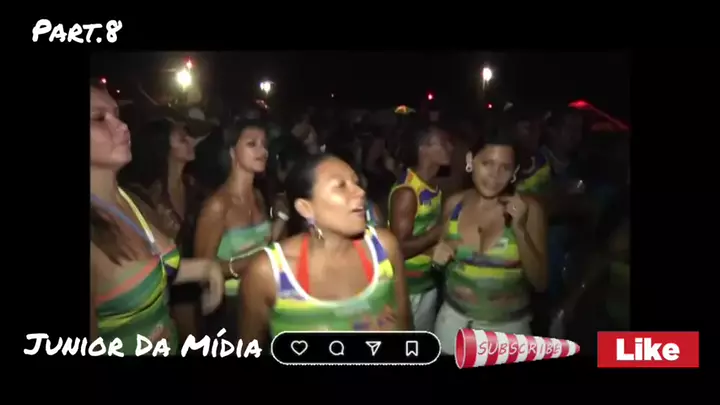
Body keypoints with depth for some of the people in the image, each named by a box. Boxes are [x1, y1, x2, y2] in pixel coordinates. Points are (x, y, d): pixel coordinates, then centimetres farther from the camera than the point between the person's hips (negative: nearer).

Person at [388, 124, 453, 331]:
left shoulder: (435, 185, 5)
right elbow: (400, 248, -25)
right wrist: (438, 233, -21)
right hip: (407, 285, -8)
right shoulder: (406, 191, -23)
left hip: (429, 280, 8)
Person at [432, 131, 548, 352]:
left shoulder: (529, 209, -14)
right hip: (454, 318, 2)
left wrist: (520, 228, -24)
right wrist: (438, 252, -10)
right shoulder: (454, 203, -6)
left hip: (508, 326, -2)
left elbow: (540, 282, -14)